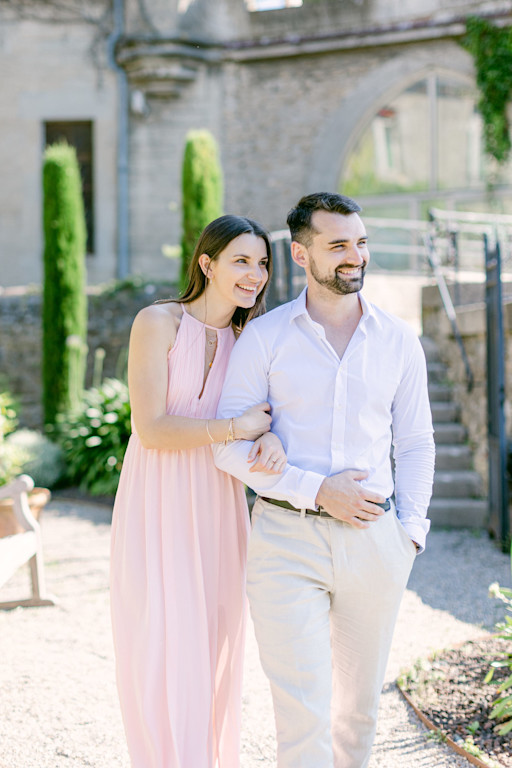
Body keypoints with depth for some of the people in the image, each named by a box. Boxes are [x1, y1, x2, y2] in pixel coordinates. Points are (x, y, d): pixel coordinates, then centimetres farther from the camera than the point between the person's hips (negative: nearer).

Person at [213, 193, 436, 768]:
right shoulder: (263, 338, -2)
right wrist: (317, 492, -15)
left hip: (373, 544, 3)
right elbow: (230, 446, -5)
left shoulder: (399, 342, 6)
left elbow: (416, 446, 12)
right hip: (287, 543, -3)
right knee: (302, 715, -8)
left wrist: (410, 533, 0)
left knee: (359, 702, 15)